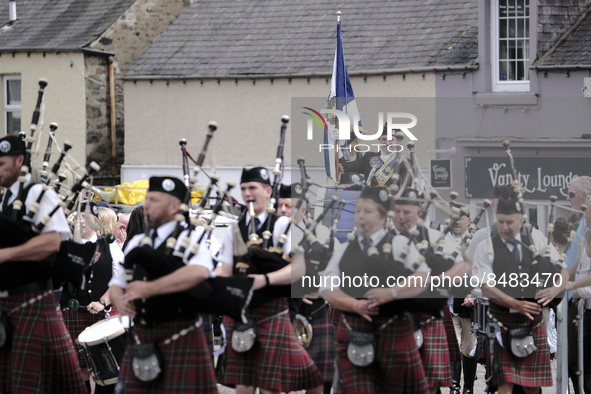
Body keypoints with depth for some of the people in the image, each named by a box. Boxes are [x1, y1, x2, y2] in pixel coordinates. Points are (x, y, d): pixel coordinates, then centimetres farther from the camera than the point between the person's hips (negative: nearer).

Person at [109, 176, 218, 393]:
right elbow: (117, 284, 18)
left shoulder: (189, 237, -4)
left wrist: (149, 289, -25)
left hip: (180, 335, -6)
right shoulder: (137, 242, 16)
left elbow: (200, 272, -25)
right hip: (142, 335, 6)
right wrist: (119, 301, -8)